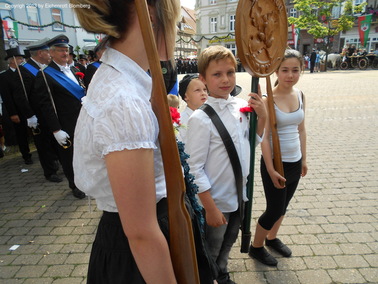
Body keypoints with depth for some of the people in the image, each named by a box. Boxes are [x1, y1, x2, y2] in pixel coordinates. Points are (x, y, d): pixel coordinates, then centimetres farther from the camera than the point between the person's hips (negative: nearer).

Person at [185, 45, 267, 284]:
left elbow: (254, 140, 10)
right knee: (207, 259, 18)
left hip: (240, 195, 6)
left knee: (228, 244, 31)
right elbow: (194, 168, -21)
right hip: (217, 202, -6)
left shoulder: (242, 106, -5)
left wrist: (263, 116, -7)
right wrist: (210, 208, -17)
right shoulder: (201, 119, -23)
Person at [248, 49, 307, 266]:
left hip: (295, 161, 6)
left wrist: (304, 159, 13)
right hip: (276, 162, -6)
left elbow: (301, 130, 10)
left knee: (283, 205, 19)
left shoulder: (300, 95, 1)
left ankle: (272, 238, 44)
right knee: (275, 209, 5)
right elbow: (264, 137, -18)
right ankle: (256, 247, 29)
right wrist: (270, 169, -17)